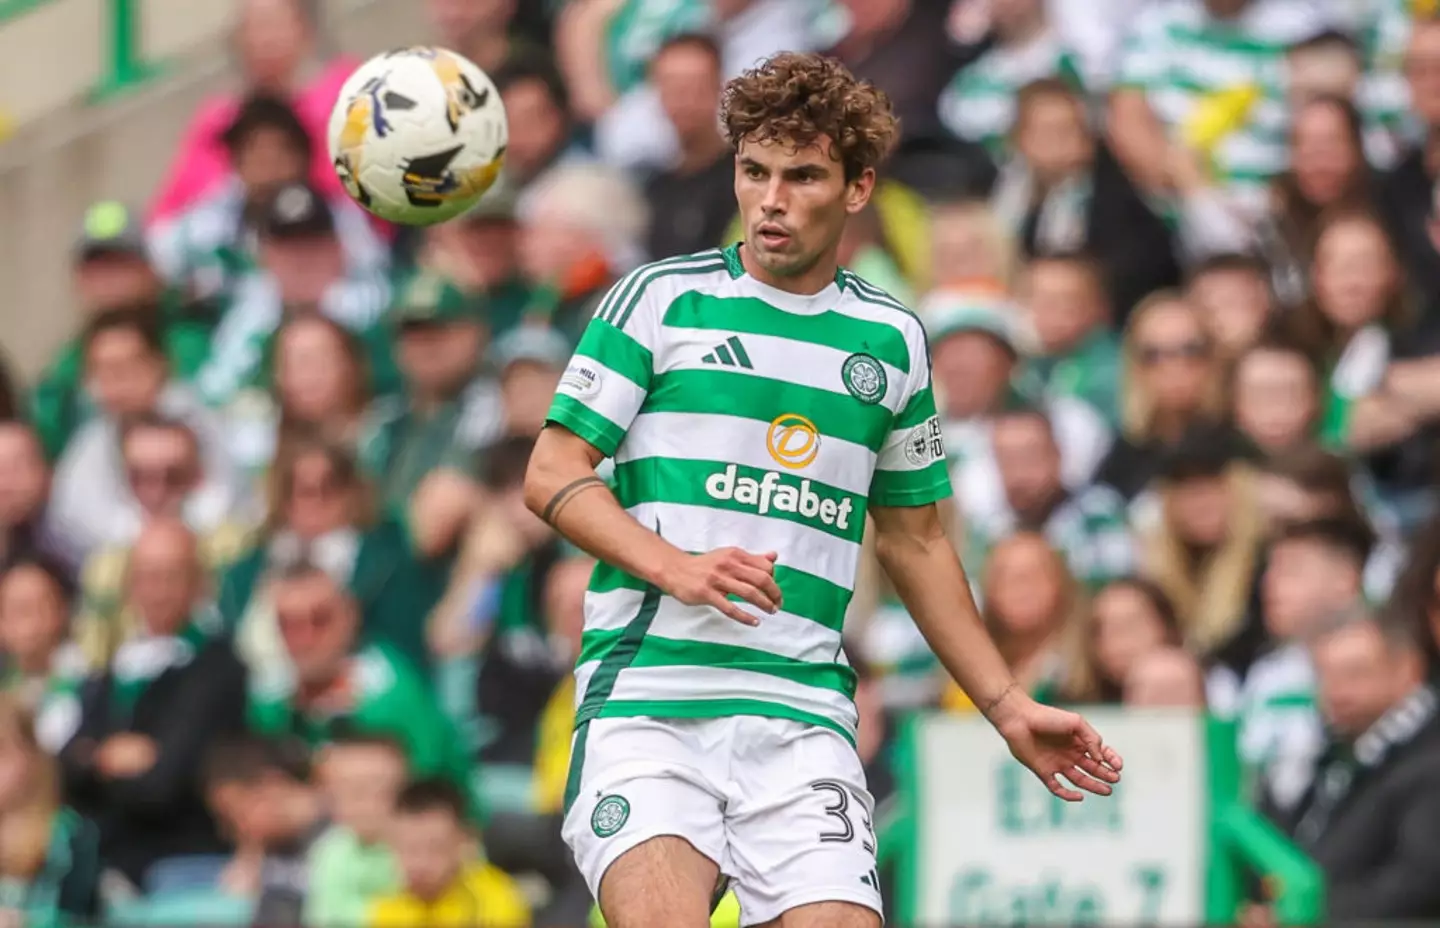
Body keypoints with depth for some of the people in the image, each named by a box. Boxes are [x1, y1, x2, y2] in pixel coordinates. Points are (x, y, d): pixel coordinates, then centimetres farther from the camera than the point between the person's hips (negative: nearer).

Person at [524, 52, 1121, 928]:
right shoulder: (662, 298, 5)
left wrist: (1010, 708, 21)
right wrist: (675, 567, -13)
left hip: (805, 711, 3)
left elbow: (916, 541, 24)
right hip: (648, 690, -3)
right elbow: (554, 475, 3)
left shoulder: (892, 340, 15)